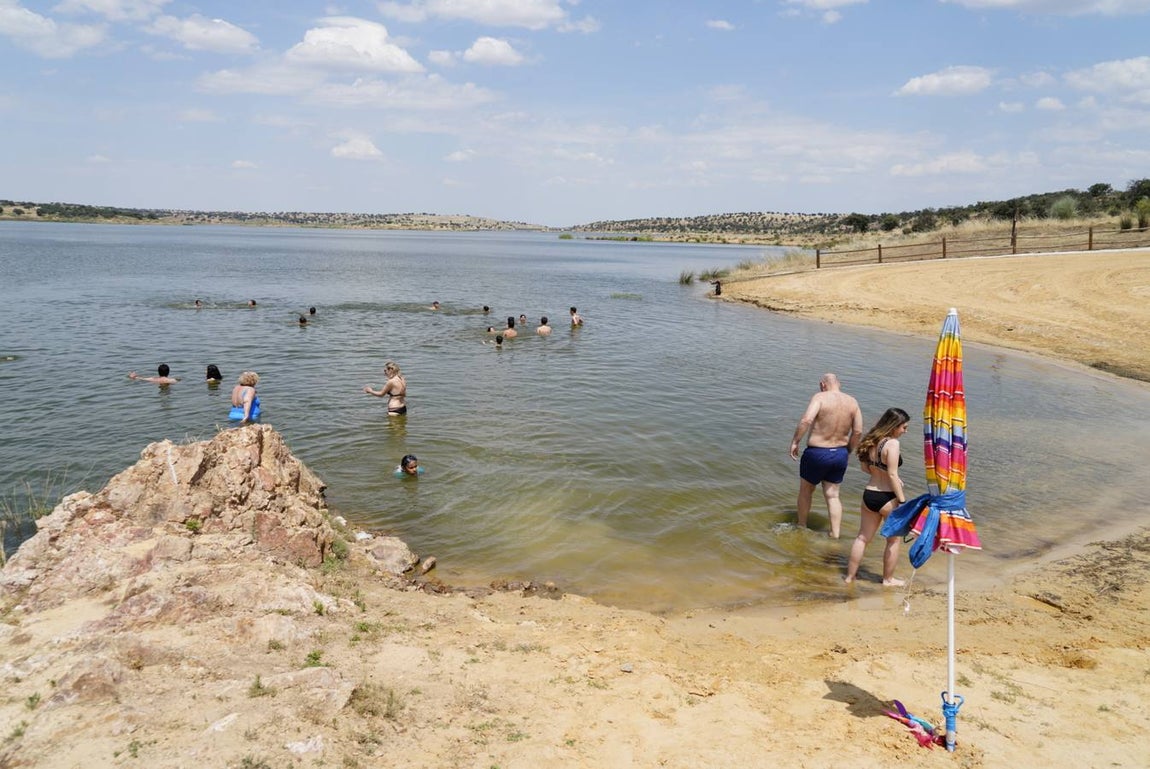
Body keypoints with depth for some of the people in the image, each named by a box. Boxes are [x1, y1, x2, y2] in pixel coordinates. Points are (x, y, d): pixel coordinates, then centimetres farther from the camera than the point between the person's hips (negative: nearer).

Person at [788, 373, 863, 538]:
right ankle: (835, 534, 13)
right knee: (832, 495, 15)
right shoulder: (852, 402, 2)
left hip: (817, 453, -4)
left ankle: (801, 527, 32)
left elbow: (806, 420, -27)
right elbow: (858, 431, 1)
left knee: (805, 491, 17)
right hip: (840, 454, 4)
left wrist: (795, 441, -18)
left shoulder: (820, 397, -13)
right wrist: (849, 451, 13)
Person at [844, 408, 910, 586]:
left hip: (869, 494, 7)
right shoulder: (892, 444, -18)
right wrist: (903, 501, -16)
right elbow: (893, 475, -20)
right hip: (888, 498, -7)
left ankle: (850, 575, 23)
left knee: (862, 538, 17)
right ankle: (888, 579, 24)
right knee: (893, 540, 14)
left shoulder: (871, 441, 5)